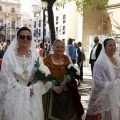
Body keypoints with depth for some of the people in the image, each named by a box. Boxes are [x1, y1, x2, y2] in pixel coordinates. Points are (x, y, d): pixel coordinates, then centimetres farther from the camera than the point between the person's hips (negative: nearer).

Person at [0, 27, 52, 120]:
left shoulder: (35, 55, 6)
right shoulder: (9, 56, -4)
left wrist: (32, 89, -14)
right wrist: (25, 90, -12)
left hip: (33, 97, 3)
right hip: (15, 96, -3)